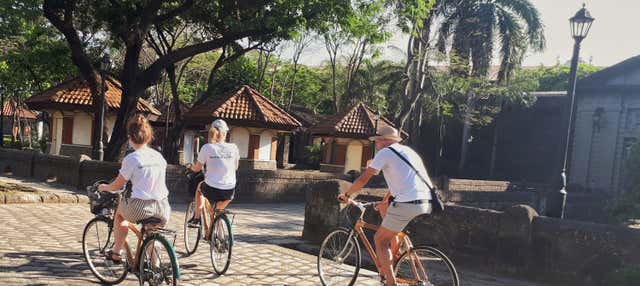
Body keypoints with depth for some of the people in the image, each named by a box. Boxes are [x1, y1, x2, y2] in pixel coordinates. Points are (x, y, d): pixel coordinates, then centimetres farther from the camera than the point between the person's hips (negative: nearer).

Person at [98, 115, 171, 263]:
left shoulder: (131, 159, -7)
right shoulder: (159, 156, 9)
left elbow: (117, 185, 3)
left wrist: (104, 187, 24)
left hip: (140, 208, -4)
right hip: (162, 209, 4)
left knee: (120, 211, 29)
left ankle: (116, 252, 33)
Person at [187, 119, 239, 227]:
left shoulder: (207, 147, -5)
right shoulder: (233, 148, -1)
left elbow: (197, 168, 7)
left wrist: (191, 167, 30)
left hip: (211, 190, -1)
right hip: (229, 192, 2)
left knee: (200, 187, 34)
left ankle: (196, 219, 33)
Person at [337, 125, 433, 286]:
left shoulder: (385, 152, 1)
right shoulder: (408, 151, 26)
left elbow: (363, 179, -1)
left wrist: (346, 195, 13)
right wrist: (384, 202, 44)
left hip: (407, 204, -8)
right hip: (426, 202, 8)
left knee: (380, 239, 6)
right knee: (385, 208, 29)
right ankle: (393, 252, 29)